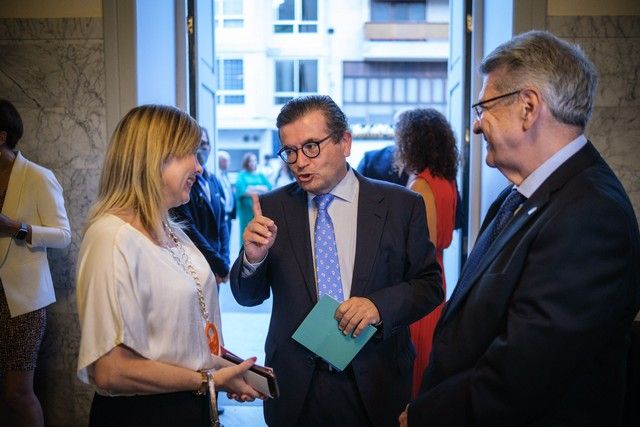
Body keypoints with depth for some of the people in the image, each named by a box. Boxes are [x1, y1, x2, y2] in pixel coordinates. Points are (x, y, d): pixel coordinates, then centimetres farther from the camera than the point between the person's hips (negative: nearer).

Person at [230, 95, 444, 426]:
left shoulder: (401, 206, -5)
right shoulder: (272, 208, -1)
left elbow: (430, 285, -1)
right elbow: (248, 297, 2)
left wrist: (380, 305, -20)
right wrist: (253, 258, -19)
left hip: (375, 386, 0)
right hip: (295, 387, 1)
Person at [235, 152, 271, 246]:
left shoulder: (261, 175, 16)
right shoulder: (242, 176, 5)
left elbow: (269, 188, 3)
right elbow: (241, 191, -11)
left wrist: (253, 188, -8)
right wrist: (259, 190, -6)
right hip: (247, 209, -3)